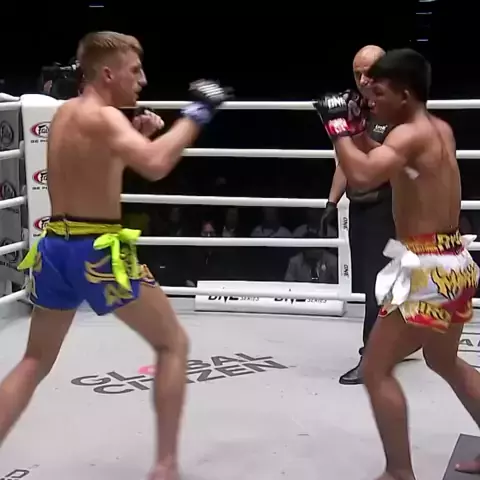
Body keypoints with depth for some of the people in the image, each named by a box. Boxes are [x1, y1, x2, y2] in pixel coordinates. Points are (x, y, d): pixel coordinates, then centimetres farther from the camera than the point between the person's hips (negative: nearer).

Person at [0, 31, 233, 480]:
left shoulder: (64, 113, 12)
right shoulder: (104, 117, -15)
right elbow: (155, 166, -33)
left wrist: (138, 133, 15)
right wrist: (196, 113, -23)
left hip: (55, 247, 8)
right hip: (97, 252, -8)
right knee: (173, 343, 10)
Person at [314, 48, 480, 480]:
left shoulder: (411, 135, -17)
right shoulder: (440, 130, 10)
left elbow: (362, 176, -33)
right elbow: (391, 166, 23)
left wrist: (339, 126, -19)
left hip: (429, 269, -10)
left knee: (376, 370, -1)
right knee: (445, 361, 28)